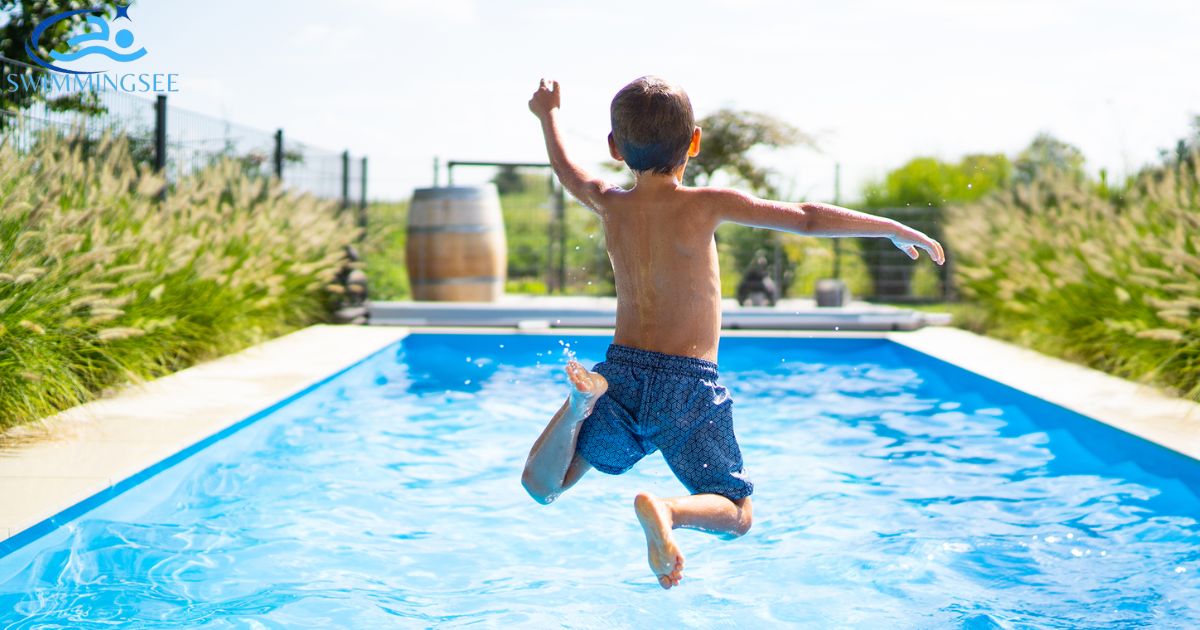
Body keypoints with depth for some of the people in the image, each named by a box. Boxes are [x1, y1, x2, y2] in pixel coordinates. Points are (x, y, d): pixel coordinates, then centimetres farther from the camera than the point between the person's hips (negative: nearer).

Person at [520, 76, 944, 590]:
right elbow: (808, 218, -7)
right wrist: (896, 230, 3)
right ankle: (666, 509, -23)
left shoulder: (610, 205, 3)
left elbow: (565, 167, 25)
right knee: (736, 515, 10)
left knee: (540, 487, 14)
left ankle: (580, 403, -14)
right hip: (687, 385, -3)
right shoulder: (705, 205, -9)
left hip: (623, 371, 3)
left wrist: (548, 114, 45)